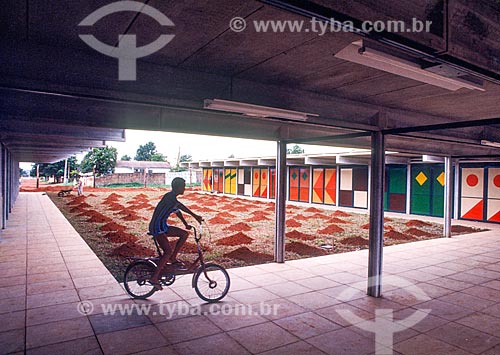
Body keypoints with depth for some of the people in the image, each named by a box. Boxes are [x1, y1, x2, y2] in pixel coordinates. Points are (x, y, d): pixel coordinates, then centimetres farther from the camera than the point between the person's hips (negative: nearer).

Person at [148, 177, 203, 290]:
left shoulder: (173, 198, 14)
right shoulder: (169, 196, -16)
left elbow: (177, 211, 23)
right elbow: (180, 206, -32)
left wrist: (186, 224, 19)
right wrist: (195, 216, -37)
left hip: (162, 226, 9)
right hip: (157, 227, -9)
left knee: (185, 234, 4)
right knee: (168, 251, -17)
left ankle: (172, 258, 9)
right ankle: (154, 277, -12)